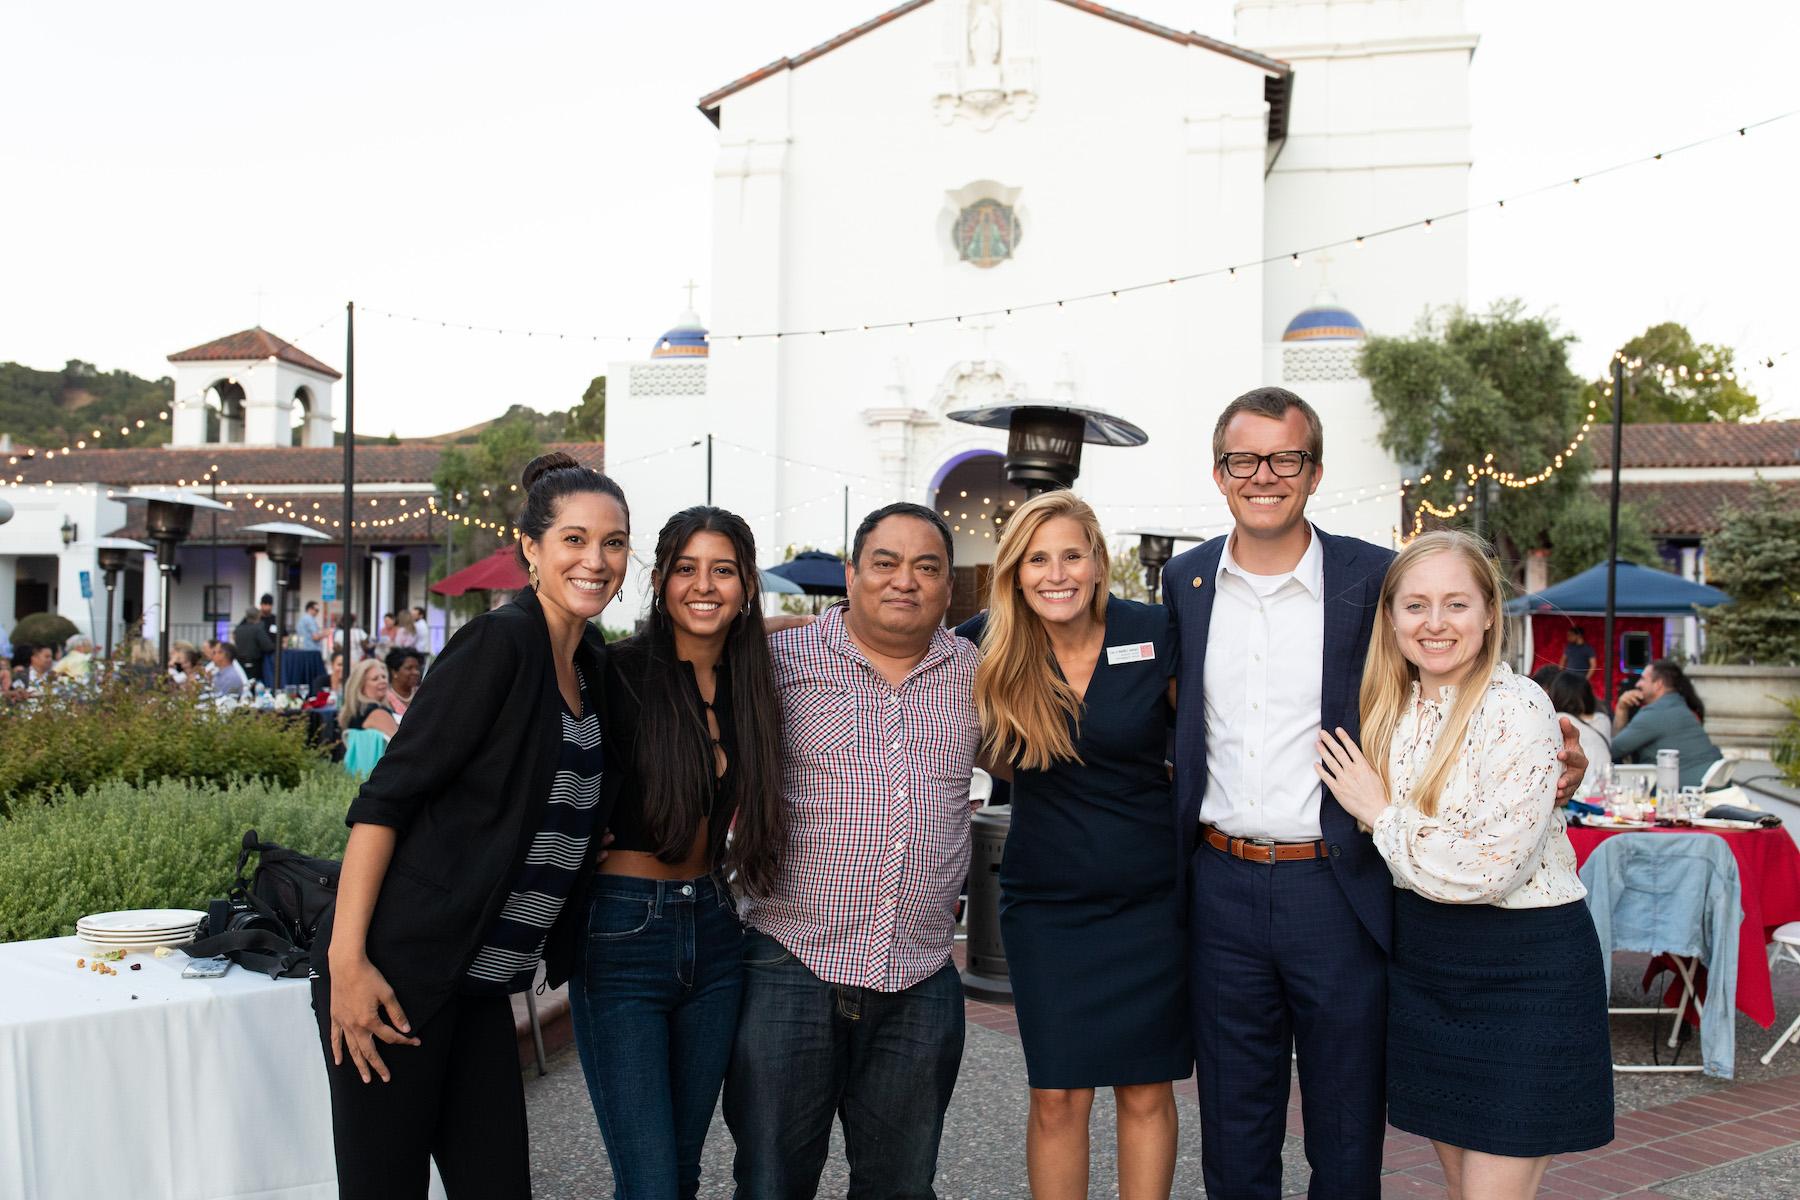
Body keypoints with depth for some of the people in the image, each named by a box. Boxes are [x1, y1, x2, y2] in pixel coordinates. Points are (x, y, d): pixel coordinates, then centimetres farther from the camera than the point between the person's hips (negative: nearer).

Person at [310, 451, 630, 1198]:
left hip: (480, 984, 7)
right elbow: (386, 797, -15)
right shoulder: (498, 644, -13)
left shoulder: (593, 662, 10)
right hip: (396, 968, -7)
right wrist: (347, 959, -20)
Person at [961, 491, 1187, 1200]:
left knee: (1146, 1091, 9)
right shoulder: (988, 647, -7)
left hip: (1150, 897, 0)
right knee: (1057, 1097, 5)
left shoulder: (1155, 635, -8)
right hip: (1045, 902, 0)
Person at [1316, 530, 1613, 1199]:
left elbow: (1487, 870, -23)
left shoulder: (1517, 709, -17)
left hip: (1524, 971, -7)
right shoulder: (1393, 709, 4)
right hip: (1424, 965, 7)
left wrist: (1380, 813, -14)